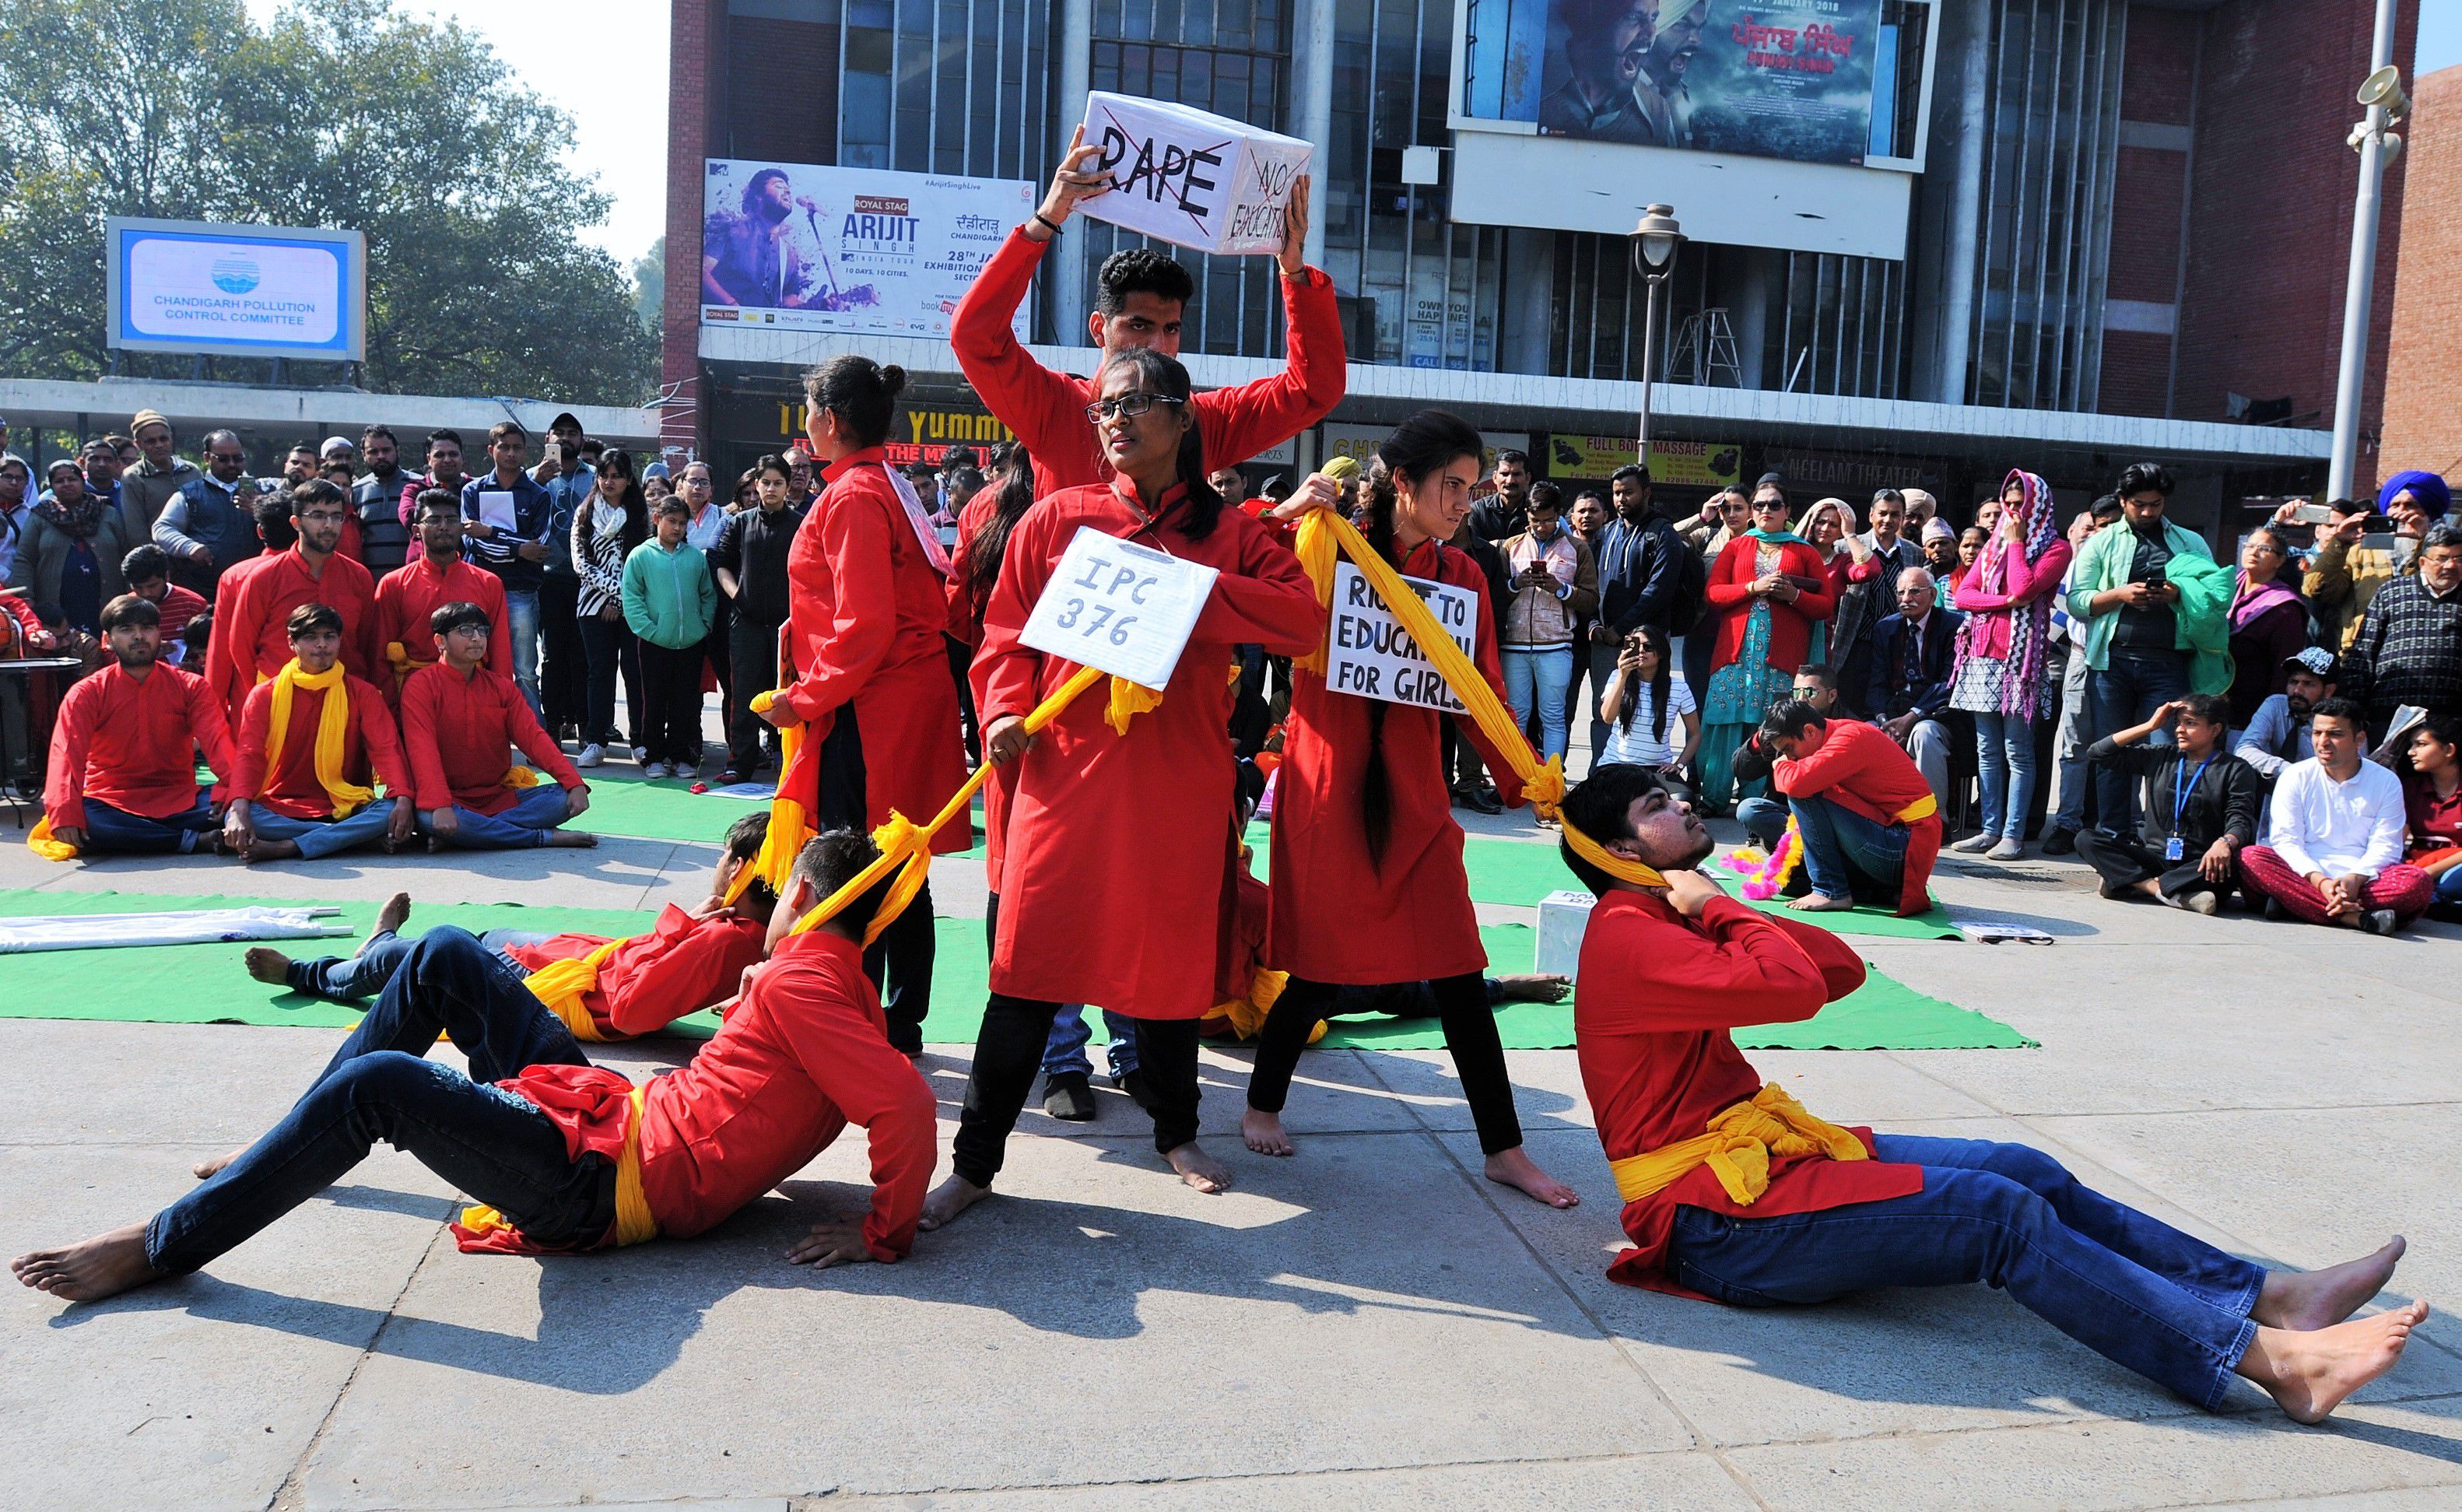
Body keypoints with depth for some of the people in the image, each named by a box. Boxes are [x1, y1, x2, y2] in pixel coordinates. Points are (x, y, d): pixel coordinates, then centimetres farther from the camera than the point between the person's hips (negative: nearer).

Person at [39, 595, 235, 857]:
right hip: (111, 803, 0)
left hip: (179, 803, 0)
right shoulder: (87, 693, 1)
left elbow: (218, 739, -12)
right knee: (84, 820, -37)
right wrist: (65, 813, -31)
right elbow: (67, 752, -12)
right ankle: (195, 840, -29)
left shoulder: (190, 687, 4)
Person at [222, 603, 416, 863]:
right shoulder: (265, 695, 6)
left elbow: (386, 749, -7)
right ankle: (349, 836, -26)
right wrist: (239, 810, -26)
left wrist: (403, 800, -27)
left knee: (391, 812, -31)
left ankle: (284, 848, -30)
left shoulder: (363, 693, 6)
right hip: (280, 810, 0)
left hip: (346, 808, 0)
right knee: (232, 818, -31)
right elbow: (250, 756, -6)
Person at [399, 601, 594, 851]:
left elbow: (533, 736, 0)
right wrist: (440, 806, -34)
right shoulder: (421, 685, -4)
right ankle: (547, 837, -28)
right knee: (429, 819, -39)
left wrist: (575, 783, -16)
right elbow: (422, 749, -17)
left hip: (500, 797, 5)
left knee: (566, 798, -17)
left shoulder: (501, 686, 11)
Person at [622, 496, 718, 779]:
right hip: (655, 644, -2)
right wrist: (648, 630, -12)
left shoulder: (696, 556, 7)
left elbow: (708, 595, 13)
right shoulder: (640, 556, 0)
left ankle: (683, 757, 16)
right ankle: (655, 758, 14)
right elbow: (631, 598, -4)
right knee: (655, 703, 5)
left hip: (691, 643, 2)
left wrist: (704, 625, 2)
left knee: (687, 705, 7)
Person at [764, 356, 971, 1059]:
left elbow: (866, 625, -21)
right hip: (910, 699, 10)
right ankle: (902, 1021, 23)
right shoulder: (890, 485, 15)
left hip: (868, 711, -10)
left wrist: (805, 697, -11)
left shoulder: (852, 496, -14)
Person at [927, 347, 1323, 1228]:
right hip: (1066, 769, -1)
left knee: (1173, 956, 11)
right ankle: (974, 1163, 8)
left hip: (1180, 782, 1)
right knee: (1030, 963, -3)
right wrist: (1005, 712, -10)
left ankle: (1177, 1134, 32)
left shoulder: (1228, 534, 7)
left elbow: (1303, 618, -6)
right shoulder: (1056, 520, 7)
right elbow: (1007, 634, 8)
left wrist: (1193, 590, -15)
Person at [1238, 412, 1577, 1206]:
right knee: (1322, 968, 4)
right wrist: (1284, 515, -20)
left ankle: (1504, 1149, 15)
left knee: (1458, 971, 4)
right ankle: (1262, 1105, 30)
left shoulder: (1462, 576, 6)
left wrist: (1524, 778, -6)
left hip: (1414, 794, 4)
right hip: (1327, 790, -4)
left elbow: (1483, 695, 6)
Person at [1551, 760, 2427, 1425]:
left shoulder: (1669, 923, 17)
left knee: (2026, 1175, 2)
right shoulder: (1626, 938, -17)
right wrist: (1717, 906, -13)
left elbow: (1841, 968, 13)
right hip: (1715, 1216, -10)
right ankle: (2270, 1358, -16)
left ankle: (2269, 1295, 5)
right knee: (1998, 1213, -18)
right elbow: (1795, 985, -30)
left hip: (1762, 1155, 10)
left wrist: (1721, 914, -2)